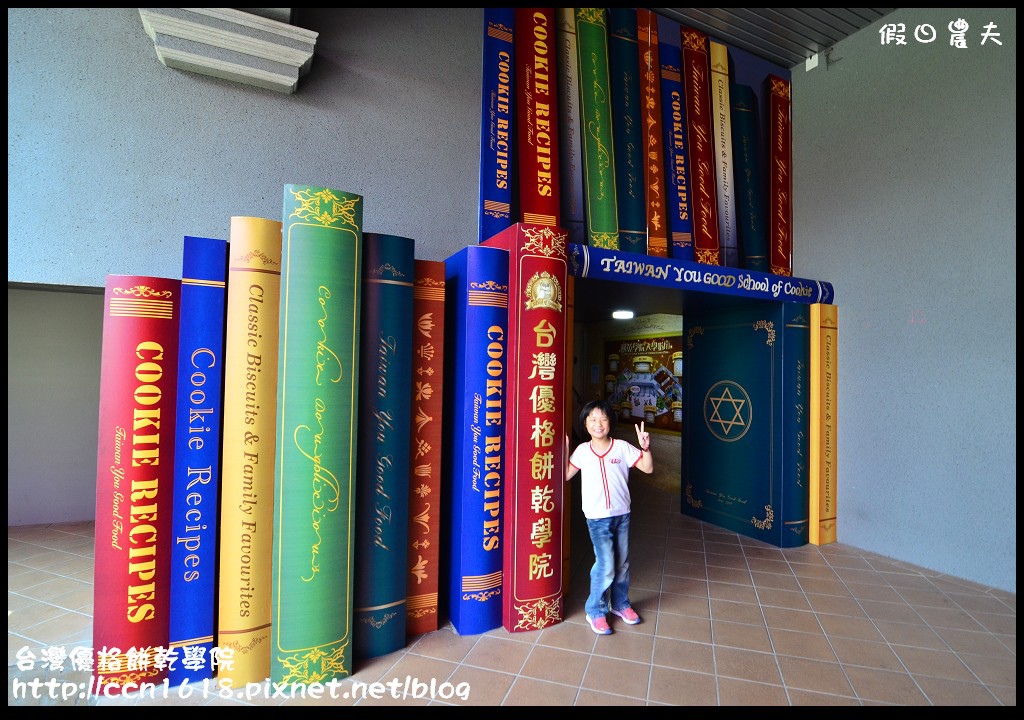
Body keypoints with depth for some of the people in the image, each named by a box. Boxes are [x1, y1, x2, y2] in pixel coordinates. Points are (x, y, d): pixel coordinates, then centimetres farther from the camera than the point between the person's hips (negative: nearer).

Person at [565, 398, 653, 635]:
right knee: (606, 565, -4)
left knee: (622, 563, 16)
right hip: (597, 517, -2)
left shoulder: (622, 447, -5)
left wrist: (645, 447, -20)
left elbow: (648, 468, -5)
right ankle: (596, 611, 17)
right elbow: (566, 475, 2)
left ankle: (620, 604, 39)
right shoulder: (582, 450, -3)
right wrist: (564, 451, -6)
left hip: (622, 514, 2)